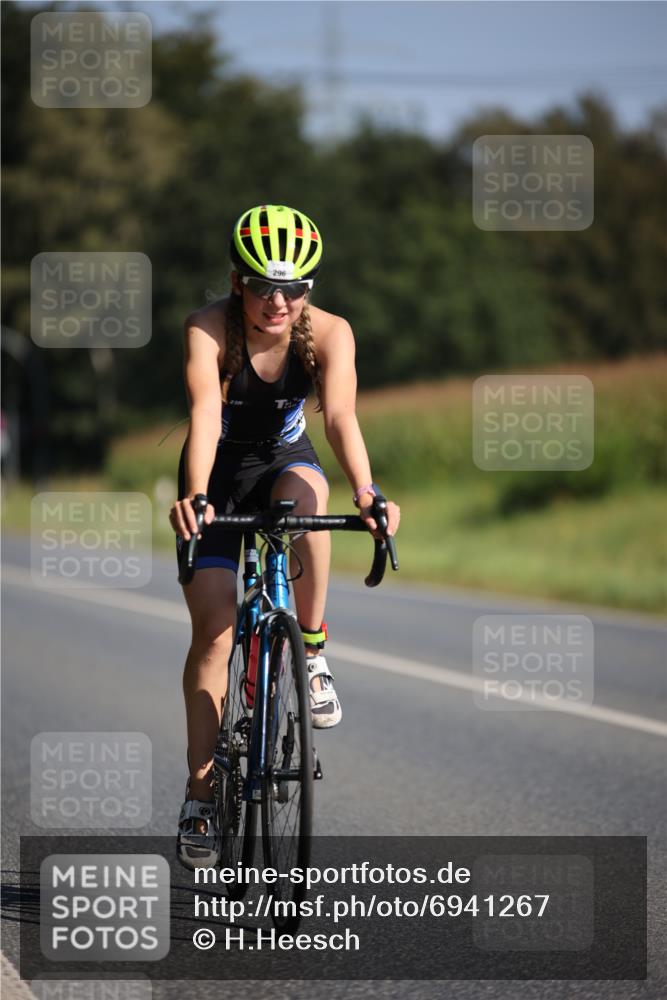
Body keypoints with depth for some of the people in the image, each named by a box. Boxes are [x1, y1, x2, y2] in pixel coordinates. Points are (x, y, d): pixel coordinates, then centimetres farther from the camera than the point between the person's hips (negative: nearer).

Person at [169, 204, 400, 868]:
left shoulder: (329, 333, -22)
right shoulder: (208, 330, -26)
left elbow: (340, 417, -34)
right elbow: (205, 414, -40)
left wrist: (366, 495, -52)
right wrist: (196, 497, -57)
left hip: (285, 460, 1)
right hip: (218, 473, -1)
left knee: (304, 494, -36)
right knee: (213, 628, -11)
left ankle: (313, 657, -18)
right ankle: (200, 795, -4)